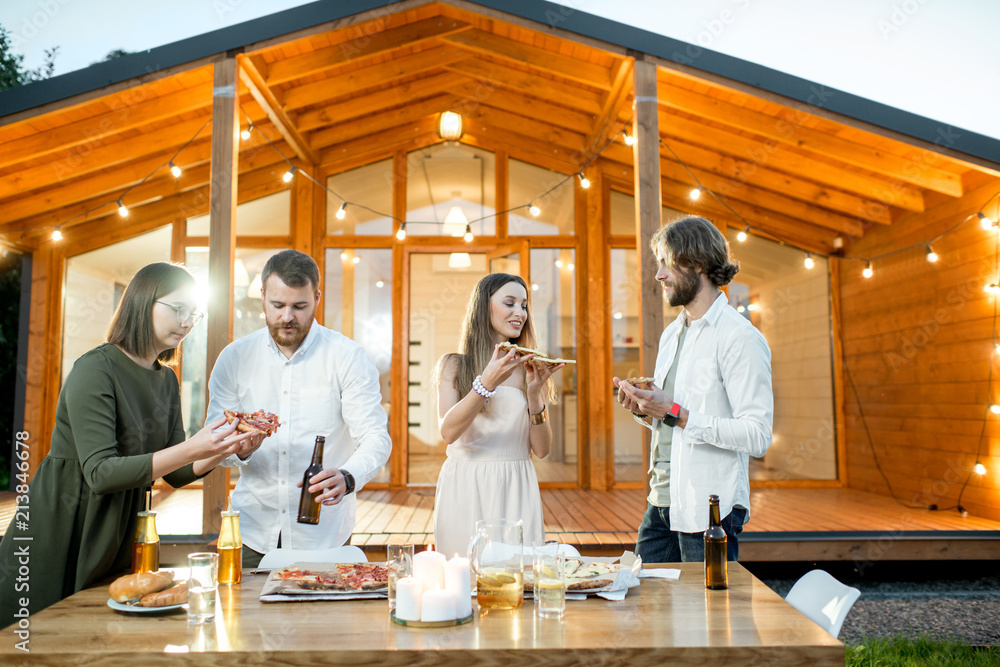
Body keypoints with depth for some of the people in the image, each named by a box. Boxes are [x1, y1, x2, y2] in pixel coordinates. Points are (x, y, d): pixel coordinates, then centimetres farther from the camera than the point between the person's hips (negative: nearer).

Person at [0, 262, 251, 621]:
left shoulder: (166, 380, 7)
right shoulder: (95, 369, -17)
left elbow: (175, 473, 6)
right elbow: (100, 473, -25)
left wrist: (222, 450, -12)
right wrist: (190, 449, -32)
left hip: (117, 540, 7)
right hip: (60, 534, -7)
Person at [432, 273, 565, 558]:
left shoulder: (528, 369, 9)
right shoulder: (454, 366, 4)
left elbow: (541, 449, 3)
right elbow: (449, 431, -12)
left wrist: (534, 392, -9)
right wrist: (487, 383, -22)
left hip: (516, 491, 2)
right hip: (465, 489, -2)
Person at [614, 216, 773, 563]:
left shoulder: (740, 338, -13)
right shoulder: (671, 334, 15)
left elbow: (757, 436, -20)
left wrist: (674, 413, -21)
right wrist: (642, 408, 2)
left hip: (709, 511, -7)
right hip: (662, 503, 8)